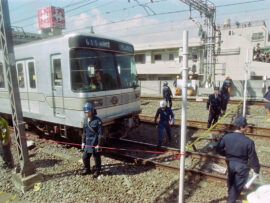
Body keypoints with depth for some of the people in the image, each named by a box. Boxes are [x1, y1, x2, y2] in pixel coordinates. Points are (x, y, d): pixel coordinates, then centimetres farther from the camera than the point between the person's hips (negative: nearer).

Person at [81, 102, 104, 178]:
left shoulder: (97, 120, -16)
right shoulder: (86, 120, 5)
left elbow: (100, 133, -15)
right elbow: (84, 132, 15)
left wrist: (99, 144, -15)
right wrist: (83, 142, 14)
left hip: (95, 142, -6)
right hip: (87, 142, 7)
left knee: (97, 158, 8)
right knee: (85, 157, 15)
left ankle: (97, 171, 29)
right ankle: (86, 169, 39)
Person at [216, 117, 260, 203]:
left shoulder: (226, 137, -16)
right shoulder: (248, 142, -26)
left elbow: (218, 149, -7)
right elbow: (253, 158, -15)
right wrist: (256, 168, 3)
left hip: (230, 163, 5)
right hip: (242, 166, -4)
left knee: (230, 180, 29)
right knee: (238, 184, 16)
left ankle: (230, 194, 53)